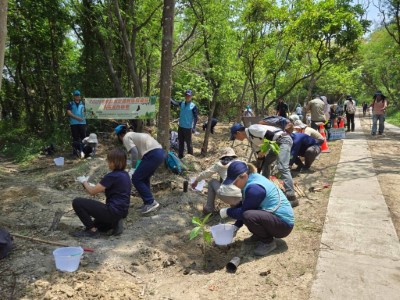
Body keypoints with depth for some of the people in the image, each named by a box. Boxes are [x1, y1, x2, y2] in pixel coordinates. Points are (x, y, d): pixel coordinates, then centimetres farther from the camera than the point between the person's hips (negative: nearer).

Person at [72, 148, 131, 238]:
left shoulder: (112, 176, -20)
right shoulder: (125, 174, 7)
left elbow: (92, 191, -11)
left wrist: (84, 181, 7)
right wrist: (91, 185, 15)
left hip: (113, 211, -10)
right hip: (121, 212, 10)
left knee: (77, 202, -7)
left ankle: (92, 230, -1)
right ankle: (114, 223, 11)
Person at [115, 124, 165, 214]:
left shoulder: (126, 137, 4)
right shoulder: (135, 135, 30)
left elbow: (134, 152, -12)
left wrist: (133, 168, -4)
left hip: (153, 155, -9)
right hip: (160, 153, 9)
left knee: (136, 179, 1)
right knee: (144, 178, 21)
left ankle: (151, 202, 0)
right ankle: (148, 203, 24)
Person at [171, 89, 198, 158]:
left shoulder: (193, 106, -10)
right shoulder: (182, 103, 4)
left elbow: (196, 117, -11)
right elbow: (174, 103, -6)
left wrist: (194, 128, -17)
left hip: (188, 128, -5)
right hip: (180, 127, 5)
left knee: (188, 143, 2)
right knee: (180, 142, 15)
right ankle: (180, 156, 27)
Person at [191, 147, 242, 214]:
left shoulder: (220, 164, 12)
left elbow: (206, 173, 23)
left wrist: (196, 181, 41)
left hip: (227, 197, -3)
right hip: (242, 198, 3)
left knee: (212, 182, 26)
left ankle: (209, 208, 24)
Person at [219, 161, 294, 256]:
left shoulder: (254, 188, -25)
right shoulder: (252, 180, 3)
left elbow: (243, 212, -22)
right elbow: (242, 206, 10)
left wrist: (227, 212, -6)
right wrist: (236, 226, 8)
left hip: (284, 224, -10)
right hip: (273, 216, 10)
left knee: (248, 216, -31)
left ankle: (269, 242, -6)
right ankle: (259, 235, 15)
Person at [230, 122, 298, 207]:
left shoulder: (252, 129, -13)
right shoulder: (251, 139, 15)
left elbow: (269, 135, -23)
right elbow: (260, 155, 20)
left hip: (283, 139, -11)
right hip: (276, 142, 11)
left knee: (282, 168, -21)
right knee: (265, 163, 17)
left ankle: (292, 198, -24)